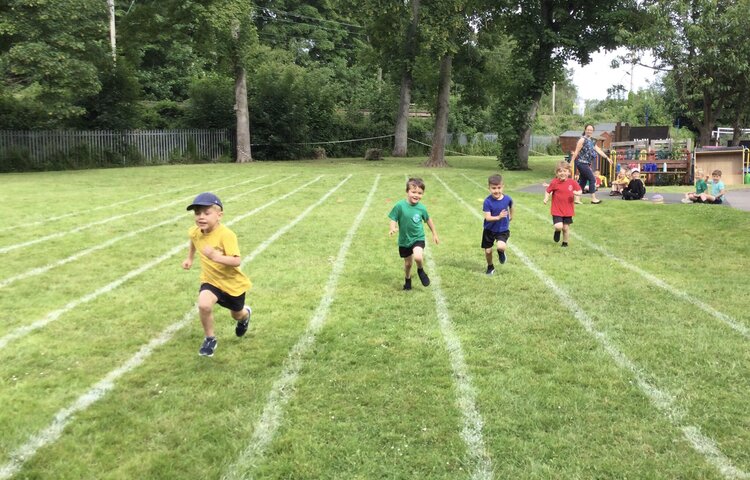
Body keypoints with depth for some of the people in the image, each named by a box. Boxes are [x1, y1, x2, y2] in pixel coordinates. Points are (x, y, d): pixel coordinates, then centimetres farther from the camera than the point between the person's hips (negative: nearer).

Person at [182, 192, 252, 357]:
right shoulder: (195, 232, -12)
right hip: (211, 280, 3)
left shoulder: (226, 235, -31)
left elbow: (237, 261, -38)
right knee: (204, 305, -28)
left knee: (237, 315, 21)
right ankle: (210, 339, -4)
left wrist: (215, 256, -48)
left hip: (232, 282, -3)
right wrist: (189, 258, 13)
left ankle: (245, 314, 61)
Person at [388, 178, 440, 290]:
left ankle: (421, 271, 6)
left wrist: (434, 234, 16)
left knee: (418, 257, -28)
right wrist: (393, 228, -30)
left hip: (418, 238, 0)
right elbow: (393, 219, -9)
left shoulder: (421, 208, -9)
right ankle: (407, 280, 45)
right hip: (404, 240, 1)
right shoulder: (400, 206, -16)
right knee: (408, 263, 14)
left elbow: (428, 220, 8)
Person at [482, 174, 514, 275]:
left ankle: (501, 252, 15)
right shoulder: (488, 201, -21)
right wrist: (498, 217, -39)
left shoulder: (507, 199, -14)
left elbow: (511, 206, 12)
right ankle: (490, 267, 37)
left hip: (503, 229, 0)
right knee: (488, 251, 7)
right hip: (490, 229, 0)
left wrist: (511, 217, 22)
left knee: (501, 247, -25)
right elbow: (487, 218, -23)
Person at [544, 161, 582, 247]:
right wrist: (546, 199, -16)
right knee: (558, 226, -15)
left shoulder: (572, 182, -3)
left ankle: (565, 243, 27)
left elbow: (579, 191, 8)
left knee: (566, 228, 7)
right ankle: (557, 231, 22)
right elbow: (547, 191, 1)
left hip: (568, 210, 2)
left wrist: (577, 193, -15)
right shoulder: (554, 182, -9)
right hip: (556, 210, -2)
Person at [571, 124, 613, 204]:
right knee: (592, 179, -7)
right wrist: (571, 162, -17)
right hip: (581, 163, -8)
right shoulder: (582, 140, -9)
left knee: (583, 181, 8)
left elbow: (599, 150, 16)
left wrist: (607, 158, 12)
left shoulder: (592, 142, 16)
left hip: (586, 164, 8)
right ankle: (593, 198, -2)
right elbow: (576, 152, -13)